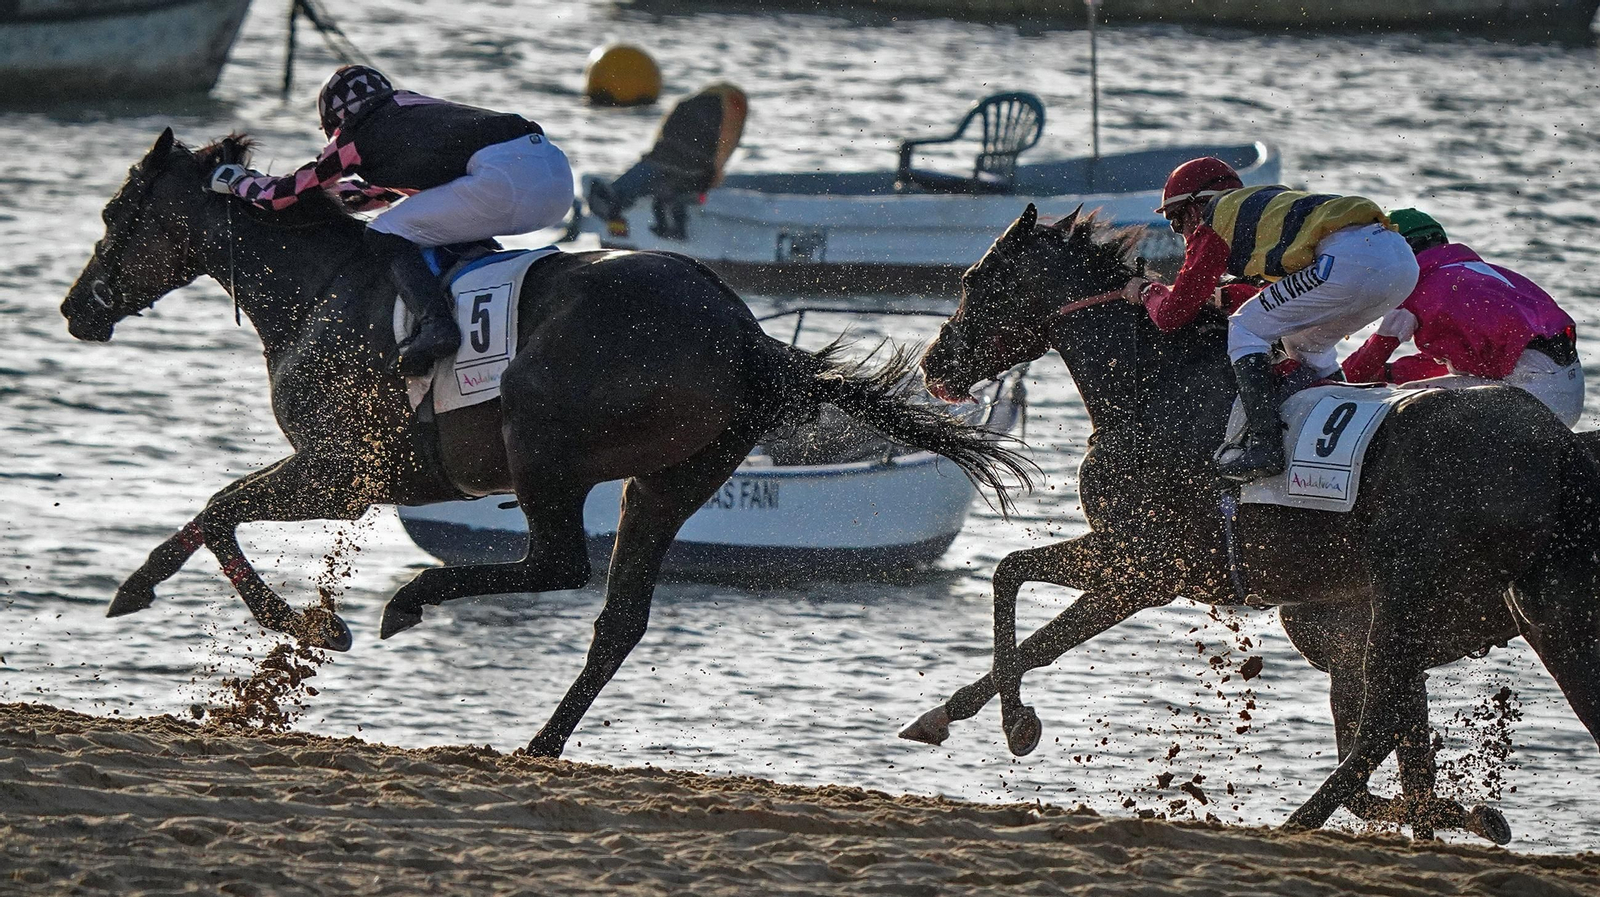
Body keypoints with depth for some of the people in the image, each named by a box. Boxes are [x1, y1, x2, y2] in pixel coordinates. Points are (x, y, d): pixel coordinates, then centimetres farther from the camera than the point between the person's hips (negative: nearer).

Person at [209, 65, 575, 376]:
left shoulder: (358, 138, 13)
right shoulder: (413, 105, 35)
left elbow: (282, 194, 22)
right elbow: (385, 192, 49)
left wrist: (237, 180, 40)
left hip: (503, 179, -8)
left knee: (388, 236, 3)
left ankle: (435, 323, -18)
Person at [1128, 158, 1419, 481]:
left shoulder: (1213, 224, 13)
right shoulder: (1269, 200, 36)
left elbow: (1172, 315, 16)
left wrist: (1148, 291, 36)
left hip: (1352, 260, -8)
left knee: (1245, 330, 4)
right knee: (1304, 344, 28)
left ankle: (1263, 443, -8)